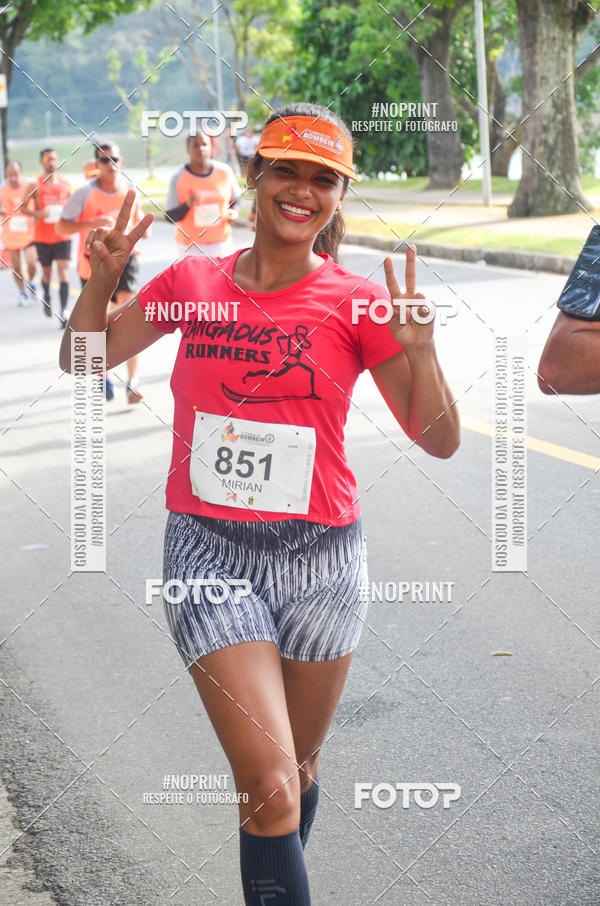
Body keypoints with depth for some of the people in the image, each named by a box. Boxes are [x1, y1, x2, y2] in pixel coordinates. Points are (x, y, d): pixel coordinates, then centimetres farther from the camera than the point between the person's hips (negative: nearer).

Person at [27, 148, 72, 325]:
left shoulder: (65, 184, 6)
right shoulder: (36, 185, -3)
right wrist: (38, 214, -16)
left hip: (62, 236, 1)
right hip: (42, 237, -1)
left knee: (64, 272, -11)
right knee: (46, 272, 12)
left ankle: (63, 312, -15)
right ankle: (46, 296, 43)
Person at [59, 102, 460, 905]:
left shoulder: (358, 303, -4)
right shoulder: (194, 282, 1)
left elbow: (439, 441, -5)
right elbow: (83, 357, 13)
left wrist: (420, 350, -23)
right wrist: (103, 279, -5)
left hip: (320, 554, 1)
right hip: (208, 547, 0)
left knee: (297, 771, 19)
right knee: (270, 787, -11)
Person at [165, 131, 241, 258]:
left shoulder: (225, 172, 0)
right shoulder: (178, 178, -6)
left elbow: (236, 199, 15)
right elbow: (170, 217, -5)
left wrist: (234, 212, -6)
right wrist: (187, 205, -23)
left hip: (221, 242, 2)